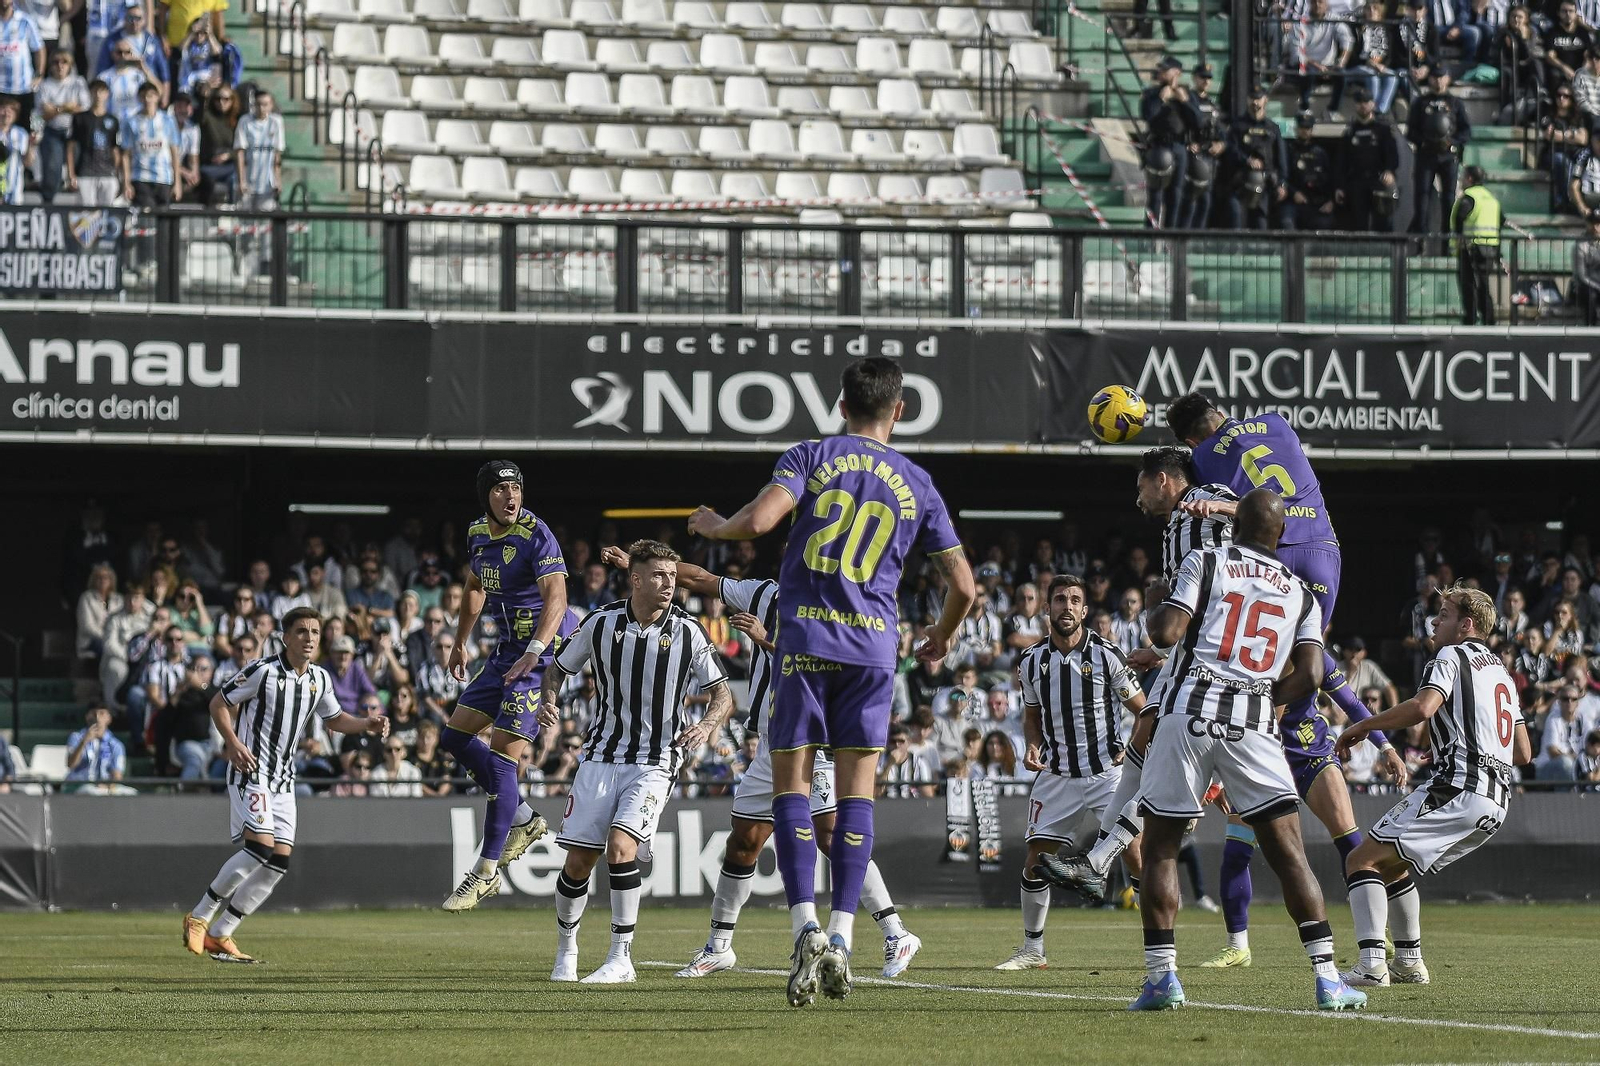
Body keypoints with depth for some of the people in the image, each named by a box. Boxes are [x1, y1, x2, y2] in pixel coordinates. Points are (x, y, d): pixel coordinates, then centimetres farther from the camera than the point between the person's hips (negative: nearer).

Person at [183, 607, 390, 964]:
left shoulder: (319, 679, 9)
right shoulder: (263, 671, -11)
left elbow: (334, 719, 25)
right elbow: (219, 703, -4)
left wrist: (367, 725, 6)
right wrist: (234, 743, -18)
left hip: (283, 780, 7)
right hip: (250, 771, -7)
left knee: (279, 863, -2)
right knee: (259, 847, -23)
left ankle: (219, 935, 7)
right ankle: (199, 918, -8)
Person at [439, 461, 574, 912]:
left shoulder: (536, 535, -18)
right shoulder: (478, 533, 7)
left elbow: (556, 595, -29)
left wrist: (535, 650, -42)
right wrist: (460, 644, 30)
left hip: (544, 650, -9)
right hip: (508, 650, 9)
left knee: (500, 758, -12)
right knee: (456, 735, 12)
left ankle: (487, 871, -6)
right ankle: (524, 820, 22)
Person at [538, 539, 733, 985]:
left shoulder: (688, 633, -5)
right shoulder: (601, 623, -1)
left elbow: (722, 694, 1)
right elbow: (558, 668, 13)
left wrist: (707, 724, -20)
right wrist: (546, 701, -9)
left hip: (655, 763, -2)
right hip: (602, 754, 2)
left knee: (620, 847, -22)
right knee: (578, 861, -1)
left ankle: (621, 959, -11)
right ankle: (566, 952, 23)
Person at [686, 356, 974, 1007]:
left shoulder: (811, 457, 2)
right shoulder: (917, 485, 9)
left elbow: (758, 520, -15)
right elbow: (963, 586, 10)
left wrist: (715, 526, 8)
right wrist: (943, 637, 30)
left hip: (806, 639, -2)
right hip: (873, 643, 2)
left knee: (791, 783, 2)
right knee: (857, 789, 5)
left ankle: (805, 925, -14)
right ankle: (841, 938, -4)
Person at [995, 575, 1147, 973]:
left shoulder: (1106, 655, -8)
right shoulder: (1032, 661, 3)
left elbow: (1143, 710, 1)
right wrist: (1033, 746, -1)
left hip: (1107, 772, -3)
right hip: (1057, 775, 3)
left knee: (1136, 857, -12)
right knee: (1036, 861, 0)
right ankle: (1032, 950, 14)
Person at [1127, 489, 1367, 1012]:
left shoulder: (1206, 563, 7)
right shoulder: (1301, 595, 17)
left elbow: (1167, 632, -4)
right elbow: (1310, 675, 5)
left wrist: (1156, 615, 18)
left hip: (1190, 714, -2)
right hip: (1254, 725, 2)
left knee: (1160, 846, 9)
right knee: (1289, 852, 2)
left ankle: (1161, 975, 2)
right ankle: (1327, 978, -5)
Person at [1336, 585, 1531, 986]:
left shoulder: (1451, 657, 0)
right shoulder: (1502, 671, 26)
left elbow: (1422, 708, -19)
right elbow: (1524, 753, 25)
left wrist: (1364, 726, -8)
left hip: (1457, 788, -9)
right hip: (1496, 802, 9)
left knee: (1361, 861, -8)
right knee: (1392, 864, 25)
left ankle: (1371, 964, -23)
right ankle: (1409, 962, 22)